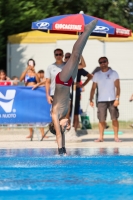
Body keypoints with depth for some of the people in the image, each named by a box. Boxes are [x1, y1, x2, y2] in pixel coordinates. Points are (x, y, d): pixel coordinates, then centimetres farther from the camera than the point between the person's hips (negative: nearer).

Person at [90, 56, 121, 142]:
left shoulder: (113, 73, 4)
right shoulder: (97, 75, 11)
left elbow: (117, 87, -2)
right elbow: (93, 88, 11)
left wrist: (117, 99, -13)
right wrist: (91, 100, 1)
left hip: (112, 100, -2)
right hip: (101, 100, 2)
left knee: (114, 119, -3)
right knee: (101, 120, -1)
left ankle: (116, 137, 2)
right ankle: (101, 137, 4)